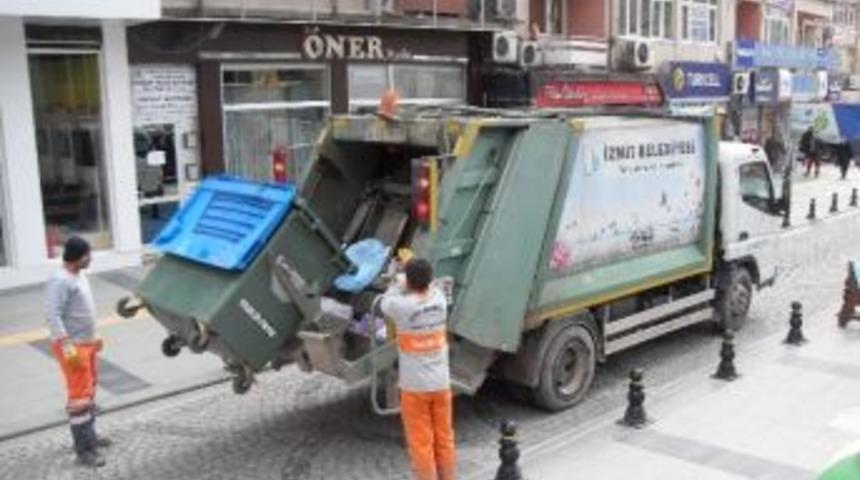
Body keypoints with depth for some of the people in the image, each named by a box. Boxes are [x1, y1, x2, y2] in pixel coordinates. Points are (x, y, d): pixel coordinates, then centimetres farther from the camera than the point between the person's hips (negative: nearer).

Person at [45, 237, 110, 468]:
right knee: (79, 397, -7)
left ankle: (90, 436, 34)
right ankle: (84, 450, -2)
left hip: (87, 344, 10)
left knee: (89, 393, 20)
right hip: (73, 347, -10)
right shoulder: (60, 281, -20)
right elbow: (53, 317, -26)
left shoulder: (80, 276, 10)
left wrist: (93, 337, 23)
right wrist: (67, 347, -30)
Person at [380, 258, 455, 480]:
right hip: (441, 383, 4)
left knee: (421, 443, 6)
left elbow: (384, 303, 5)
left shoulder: (402, 305, -19)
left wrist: (398, 285, 21)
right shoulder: (439, 299, -7)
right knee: (444, 439, 16)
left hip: (414, 386, -4)